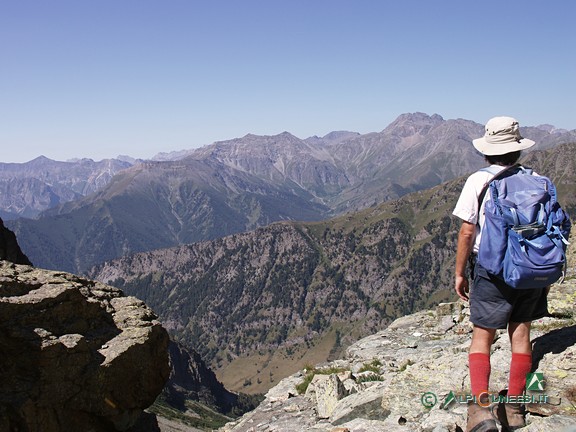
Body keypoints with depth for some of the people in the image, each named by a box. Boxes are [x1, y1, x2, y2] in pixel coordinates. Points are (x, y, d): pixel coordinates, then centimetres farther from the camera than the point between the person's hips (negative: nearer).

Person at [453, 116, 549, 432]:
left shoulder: (478, 181, -9)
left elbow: (467, 232, -10)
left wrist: (459, 273, 0)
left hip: (492, 269, -4)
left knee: (482, 336, 4)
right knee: (520, 334, 13)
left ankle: (482, 406, -11)